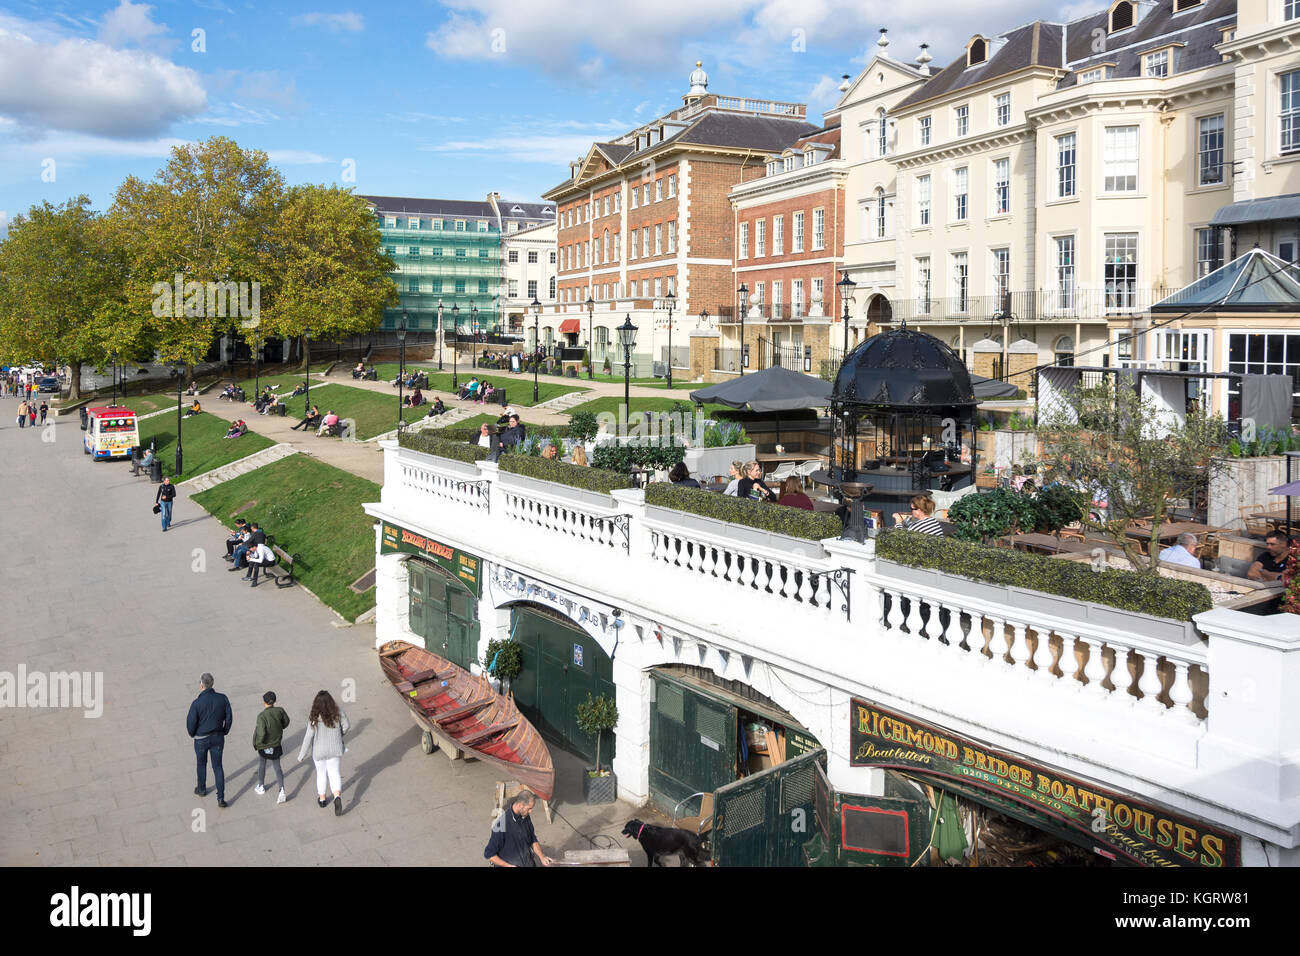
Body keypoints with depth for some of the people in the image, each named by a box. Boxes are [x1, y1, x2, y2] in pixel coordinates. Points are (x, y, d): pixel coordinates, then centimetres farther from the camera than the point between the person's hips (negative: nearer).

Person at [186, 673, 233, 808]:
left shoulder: (197, 703, -22)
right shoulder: (223, 699, -13)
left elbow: (191, 723, -14)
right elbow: (229, 717, -5)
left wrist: (192, 734, 8)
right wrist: (224, 732, 12)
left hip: (201, 739, -2)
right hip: (218, 738, 2)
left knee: (201, 764, 24)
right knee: (218, 767, 11)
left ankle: (202, 789, 44)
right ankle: (220, 798, 6)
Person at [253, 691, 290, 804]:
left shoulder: (262, 716, -26)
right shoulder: (280, 711, -12)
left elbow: (261, 734, -31)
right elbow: (286, 722, 6)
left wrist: (256, 744, -13)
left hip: (265, 746, -3)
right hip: (277, 745, 3)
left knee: (261, 765, 22)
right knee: (277, 767, 11)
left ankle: (261, 787, 42)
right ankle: (282, 790, -2)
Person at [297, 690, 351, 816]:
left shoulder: (314, 718, -20)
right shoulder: (337, 713, -14)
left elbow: (308, 737, -16)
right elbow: (346, 726, -5)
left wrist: (302, 754, -6)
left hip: (319, 751, -1)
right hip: (334, 748, 1)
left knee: (321, 773, 19)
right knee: (334, 772, 11)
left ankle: (322, 799, 34)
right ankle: (337, 796, -11)